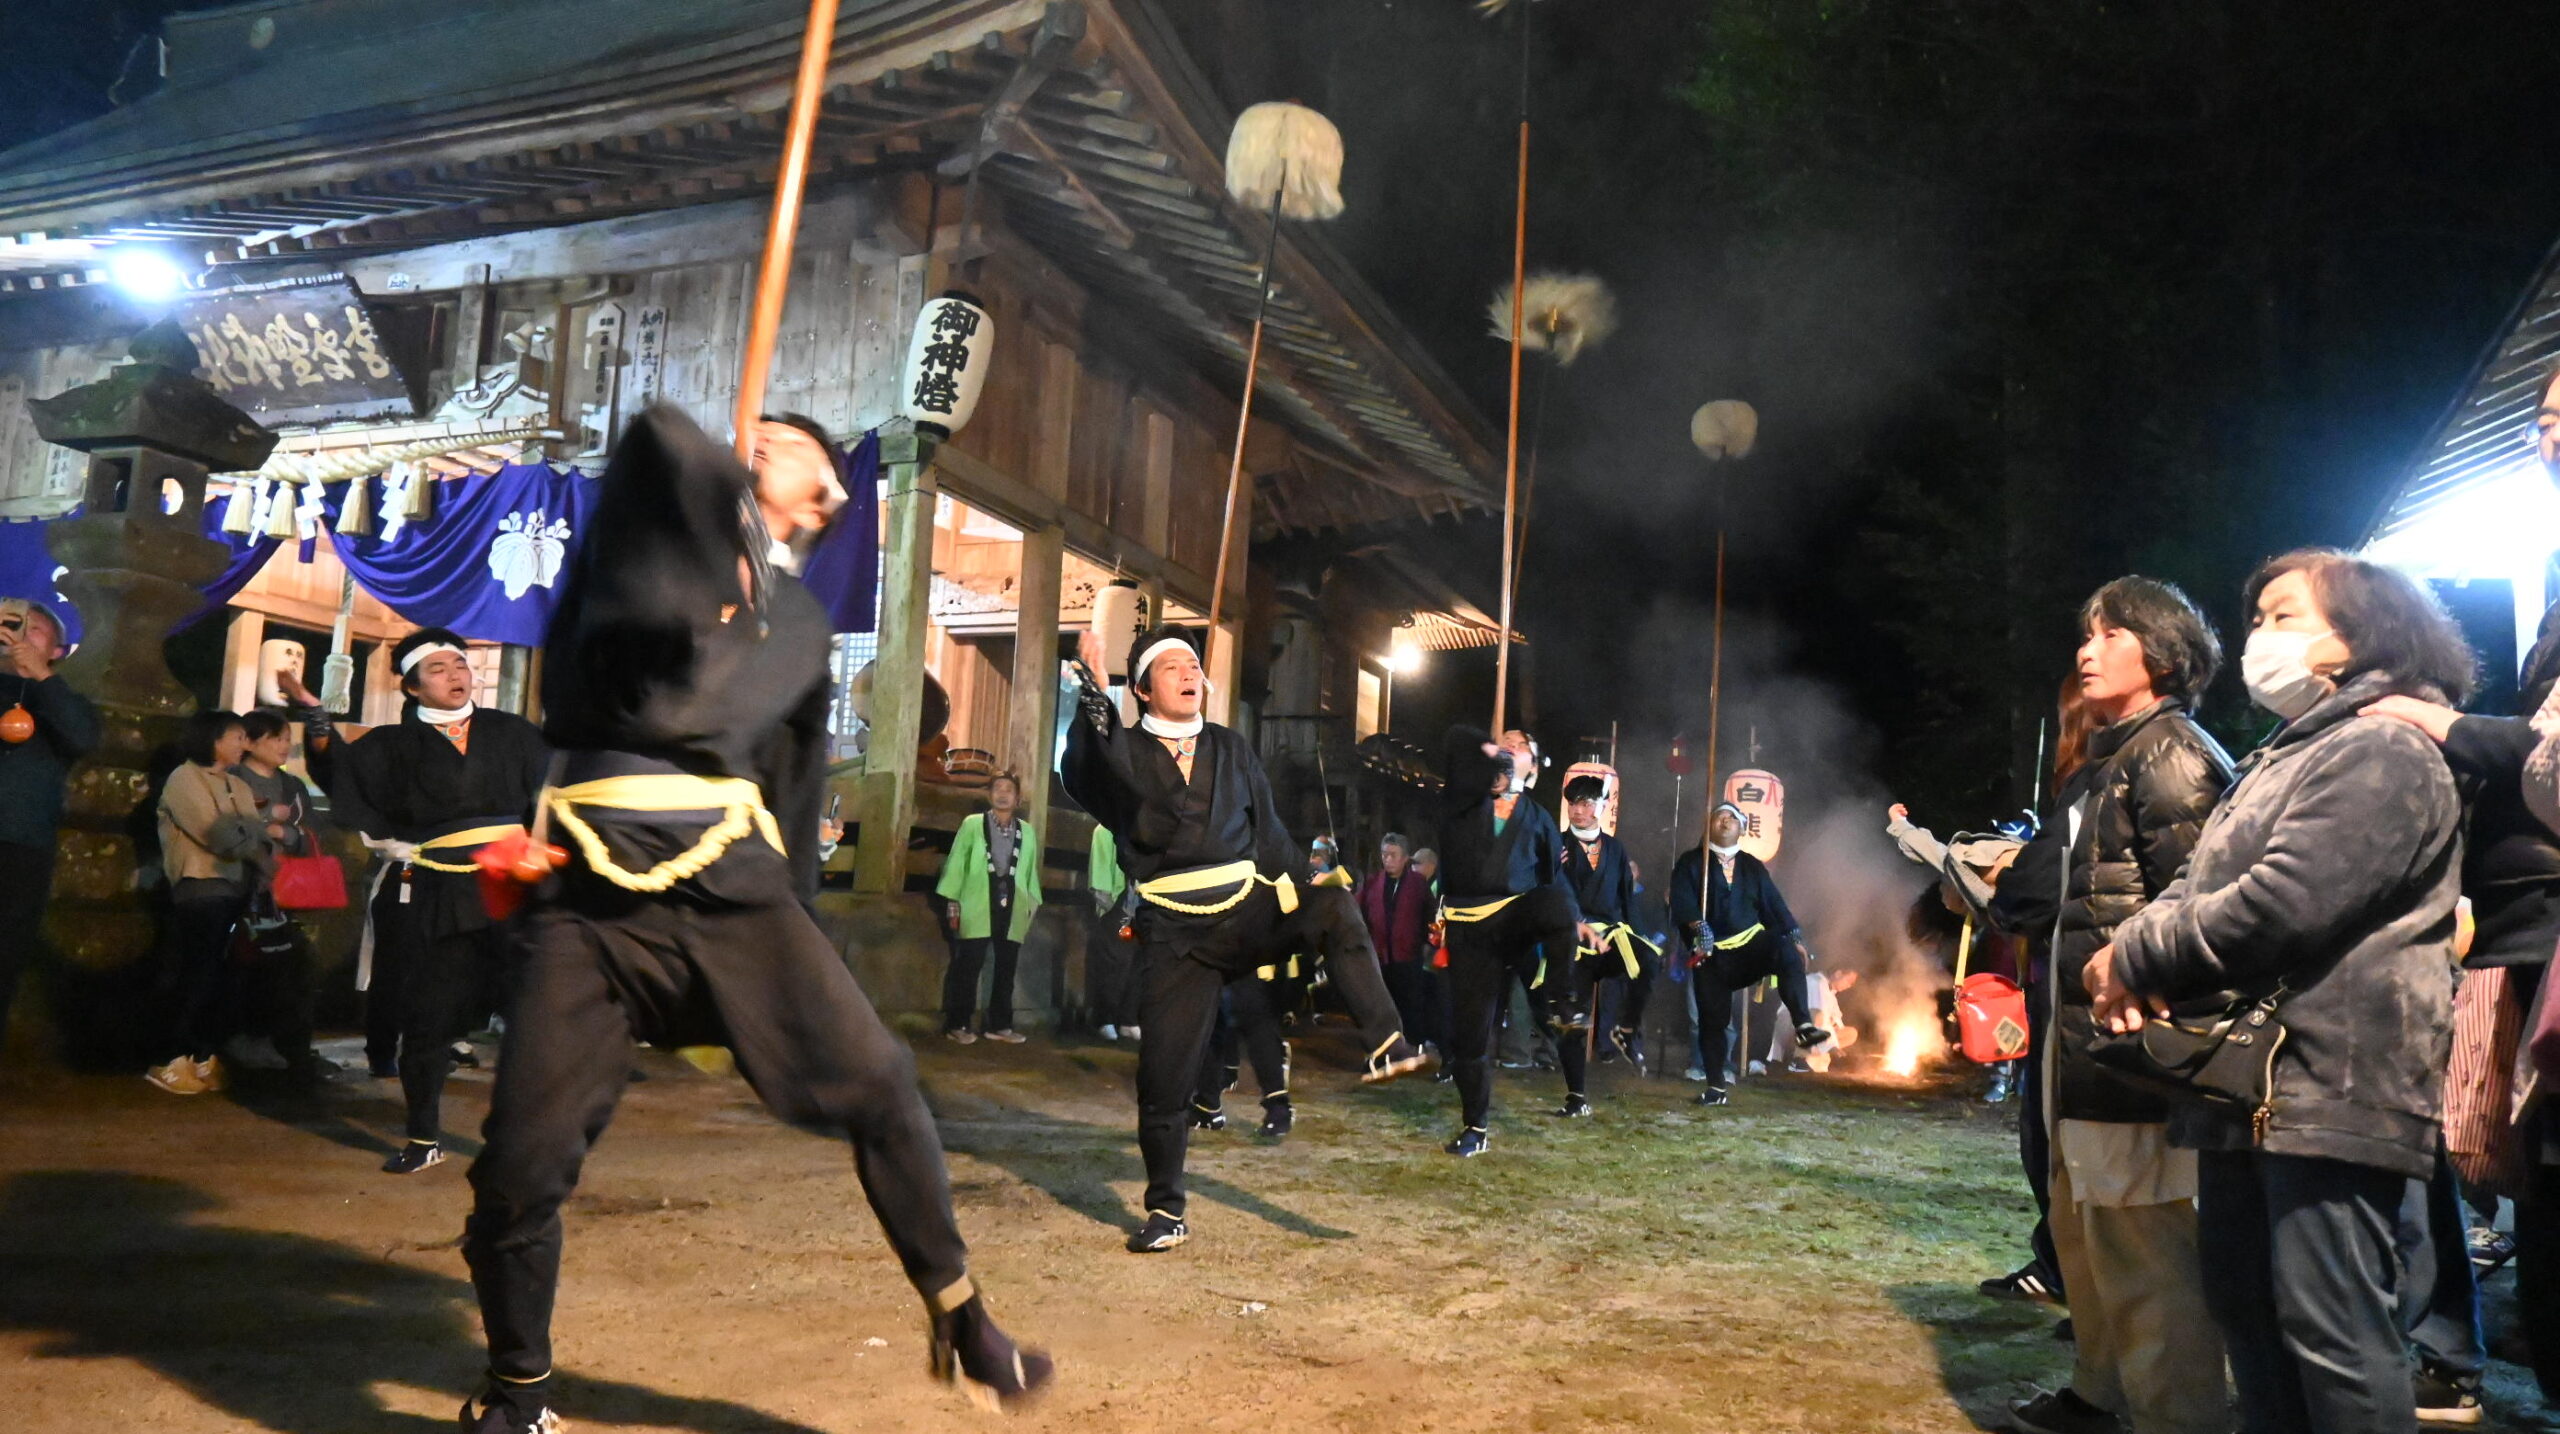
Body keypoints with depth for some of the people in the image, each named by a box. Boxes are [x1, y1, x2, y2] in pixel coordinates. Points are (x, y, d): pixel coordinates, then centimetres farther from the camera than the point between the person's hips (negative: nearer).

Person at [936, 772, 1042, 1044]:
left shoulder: (1027, 832, 12)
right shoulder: (972, 824, 3)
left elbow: (1031, 869, 12)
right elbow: (956, 863, 2)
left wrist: (1032, 908, 8)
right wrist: (953, 902, -3)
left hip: (1012, 909, 3)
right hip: (977, 908, -3)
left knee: (1006, 968, 7)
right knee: (967, 967, -2)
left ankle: (999, 1024, 15)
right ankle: (957, 1024, 6)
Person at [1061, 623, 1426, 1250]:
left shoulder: (1230, 747, 12)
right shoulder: (1124, 751, 1)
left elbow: (1267, 829, 16)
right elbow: (1083, 772, -24)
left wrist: (1302, 887, 3)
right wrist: (1092, 694, -40)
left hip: (1248, 910, 2)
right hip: (1175, 933, -2)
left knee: (1334, 905, -28)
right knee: (1164, 1075, -1)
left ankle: (1386, 1044, -32)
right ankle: (1166, 1212, 16)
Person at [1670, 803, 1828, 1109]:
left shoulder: (1752, 867, 17)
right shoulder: (1691, 863, 6)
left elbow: (1774, 904, 9)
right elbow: (1682, 899, -10)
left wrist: (1795, 936, -5)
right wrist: (1698, 926, -27)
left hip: (1751, 943, 1)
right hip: (1711, 954, -1)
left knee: (1787, 952, -30)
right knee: (1713, 1017, -2)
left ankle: (1804, 1026, -38)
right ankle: (1716, 1087, 10)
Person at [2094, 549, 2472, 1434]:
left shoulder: (2381, 751, -10)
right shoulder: (2281, 759, 23)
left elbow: (2281, 905, -22)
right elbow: (2198, 886, 17)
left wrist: (2135, 958, -10)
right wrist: (2133, 953, -4)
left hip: (2328, 1086, -10)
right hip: (2251, 1081, 10)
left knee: (2331, 1329, -7)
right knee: (2246, 1306, 16)